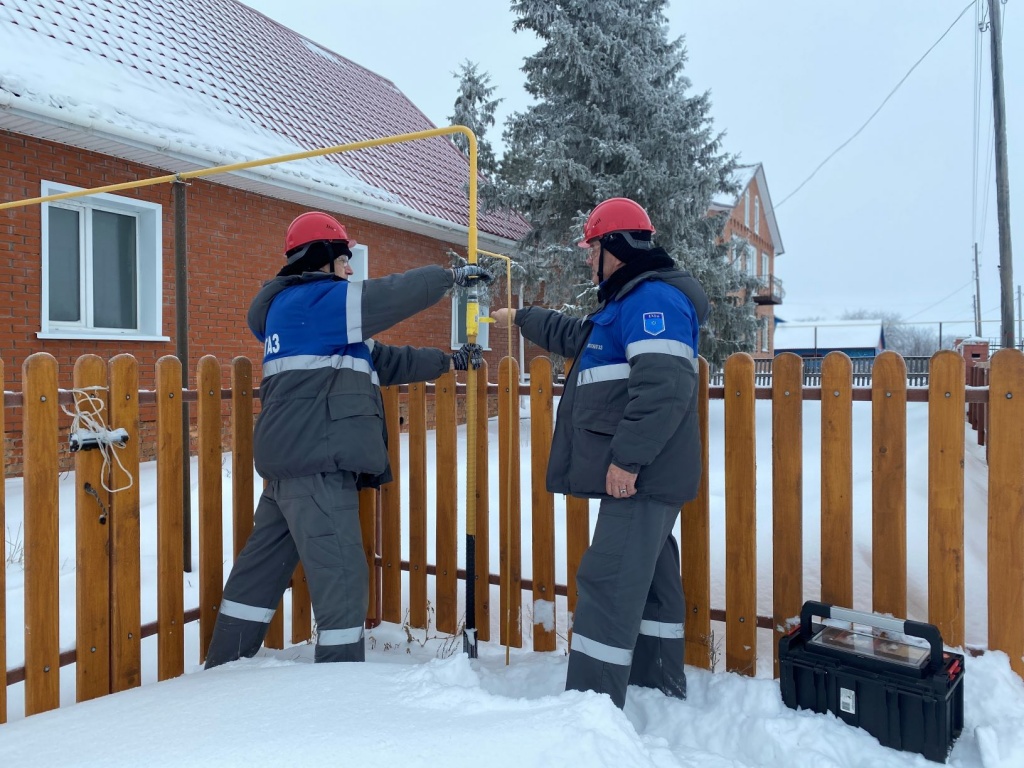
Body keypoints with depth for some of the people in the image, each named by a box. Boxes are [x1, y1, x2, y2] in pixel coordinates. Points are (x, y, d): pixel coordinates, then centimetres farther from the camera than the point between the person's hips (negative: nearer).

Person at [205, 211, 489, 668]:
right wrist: (452, 275, 4)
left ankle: (223, 668, 29)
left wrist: (448, 362, 20)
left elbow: (379, 361, 22)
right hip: (317, 460, -11)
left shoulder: (294, 308, 23)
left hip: (291, 460, 11)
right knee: (341, 575, -5)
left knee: (263, 566, 17)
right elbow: (396, 294, -12)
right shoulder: (315, 299, -8)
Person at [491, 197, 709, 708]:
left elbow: (664, 386, -26)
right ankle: (661, 688, 30)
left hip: (641, 477, -11)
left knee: (608, 587, -10)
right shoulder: (626, 302, 22)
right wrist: (522, 319, 46)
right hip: (642, 478, 11)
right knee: (649, 580, 17)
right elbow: (575, 337, 39)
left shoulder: (654, 298, -13)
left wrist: (627, 457, -27)